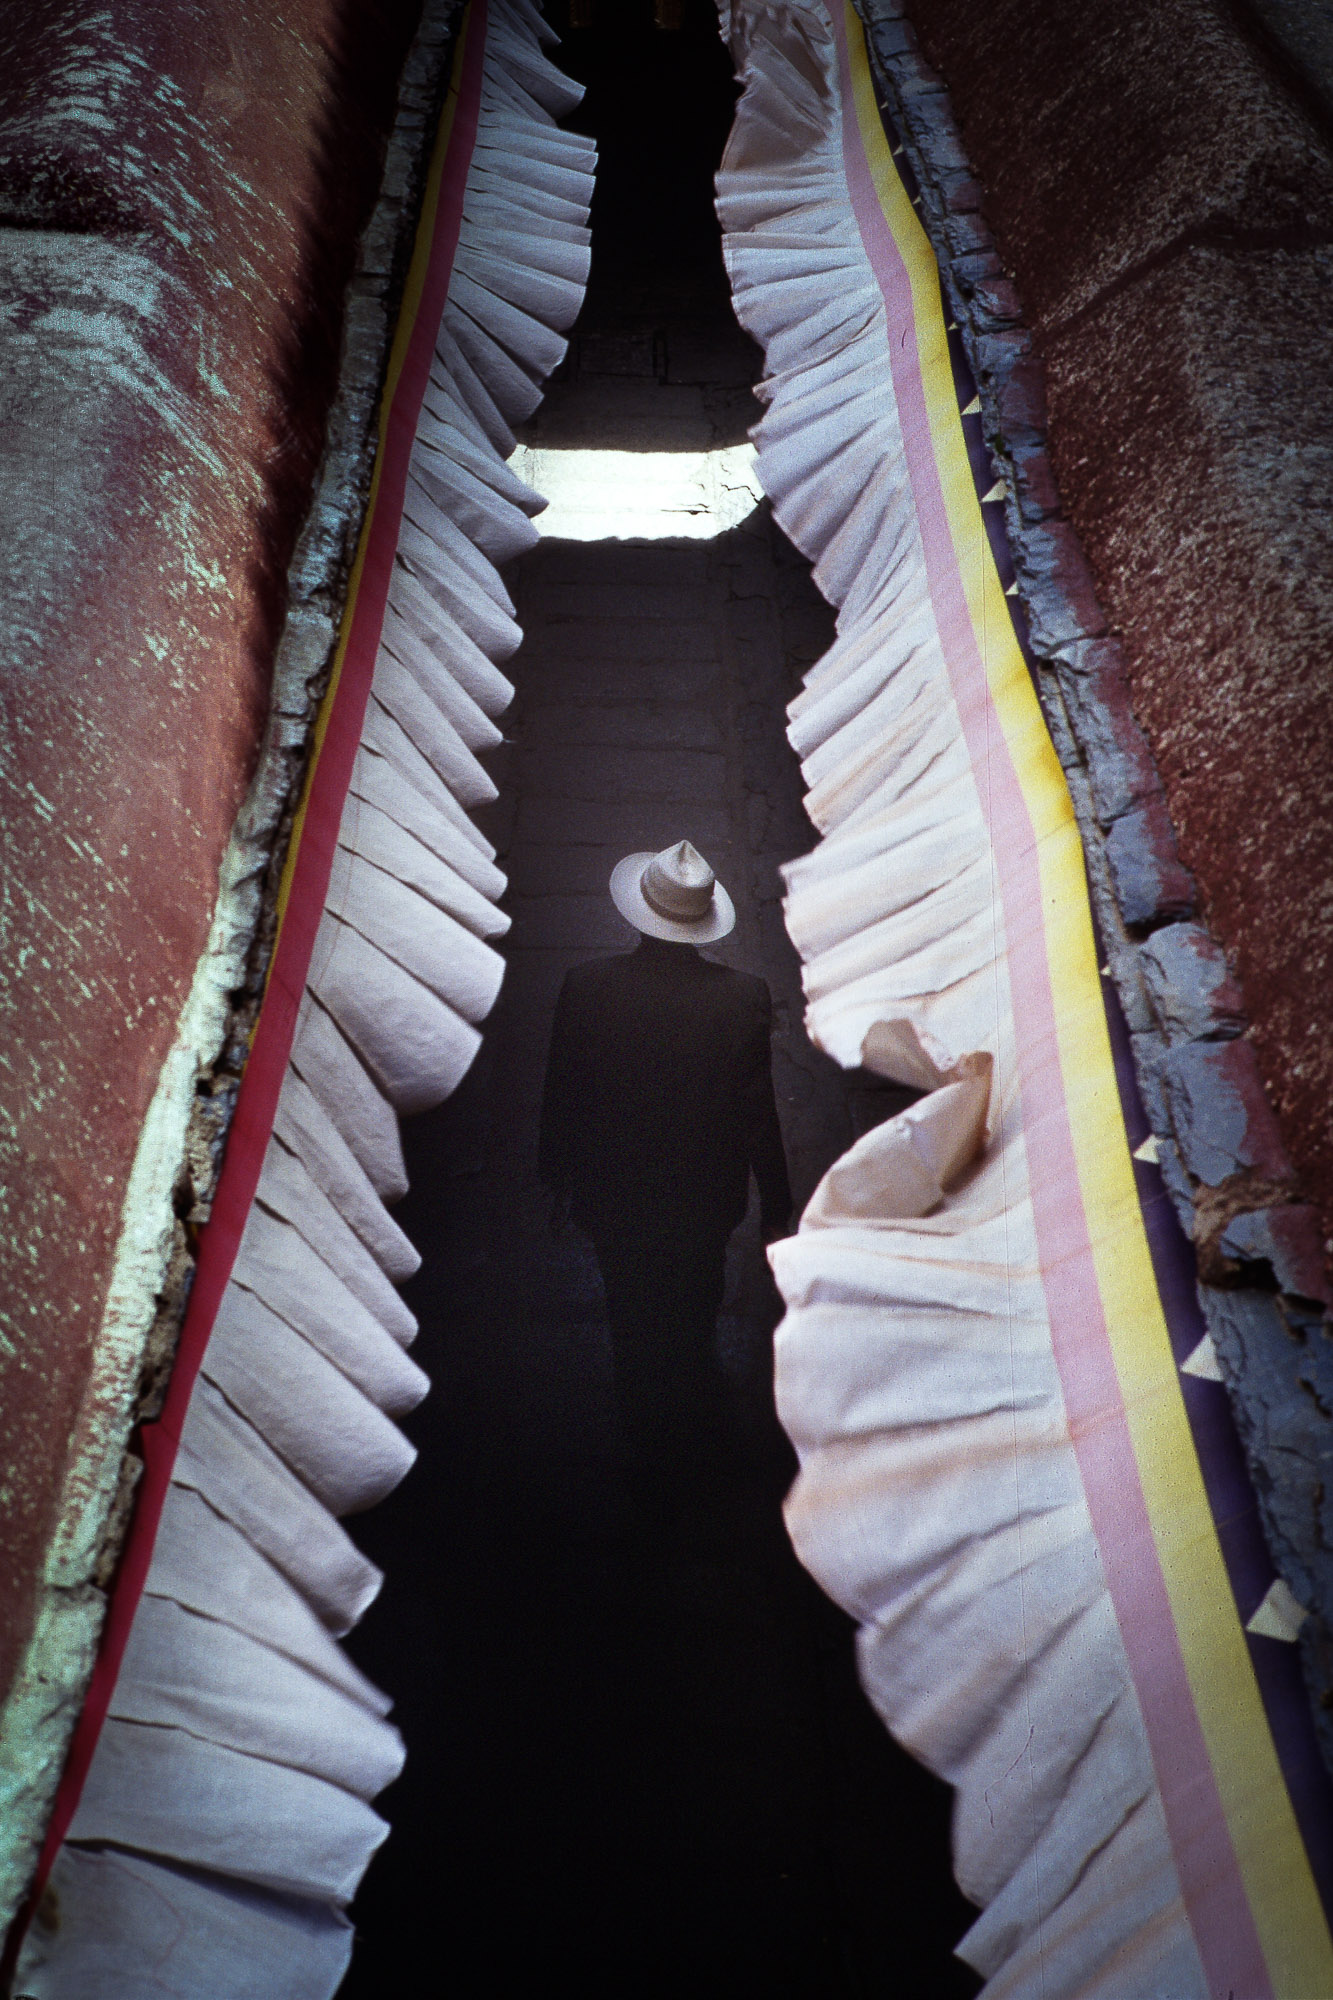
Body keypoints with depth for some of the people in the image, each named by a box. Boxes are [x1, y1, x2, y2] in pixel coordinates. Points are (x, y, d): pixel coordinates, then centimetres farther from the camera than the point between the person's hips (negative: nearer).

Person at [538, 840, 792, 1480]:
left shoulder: (586, 987, -24)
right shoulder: (744, 996, -24)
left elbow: (562, 1096, -11)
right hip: (704, 1198, 0)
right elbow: (758, 1115, -14)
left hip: (614, 1195, 0)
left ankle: (649, 1440, 50)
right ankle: (696, 1428, 53)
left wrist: (558, 1178, 8)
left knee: (633, 1325, 25)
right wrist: (775, 1207, 2)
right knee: (694, 1319, 28)